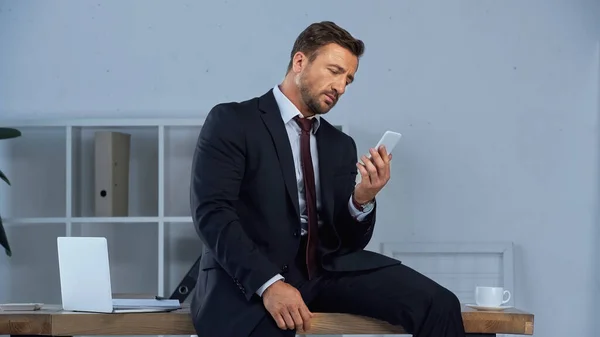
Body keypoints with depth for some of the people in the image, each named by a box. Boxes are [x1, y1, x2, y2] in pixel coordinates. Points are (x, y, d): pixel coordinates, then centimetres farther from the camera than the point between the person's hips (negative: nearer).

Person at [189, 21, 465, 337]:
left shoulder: (341, 144, 19)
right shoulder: (231, 121, 1)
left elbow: (351, 242, 16)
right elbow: (211, 212, -11)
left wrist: (362, 200, -6)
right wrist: (269, 283, -23)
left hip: (327, 269, 5)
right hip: (249, 278, -5)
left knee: (439, 305, -17)